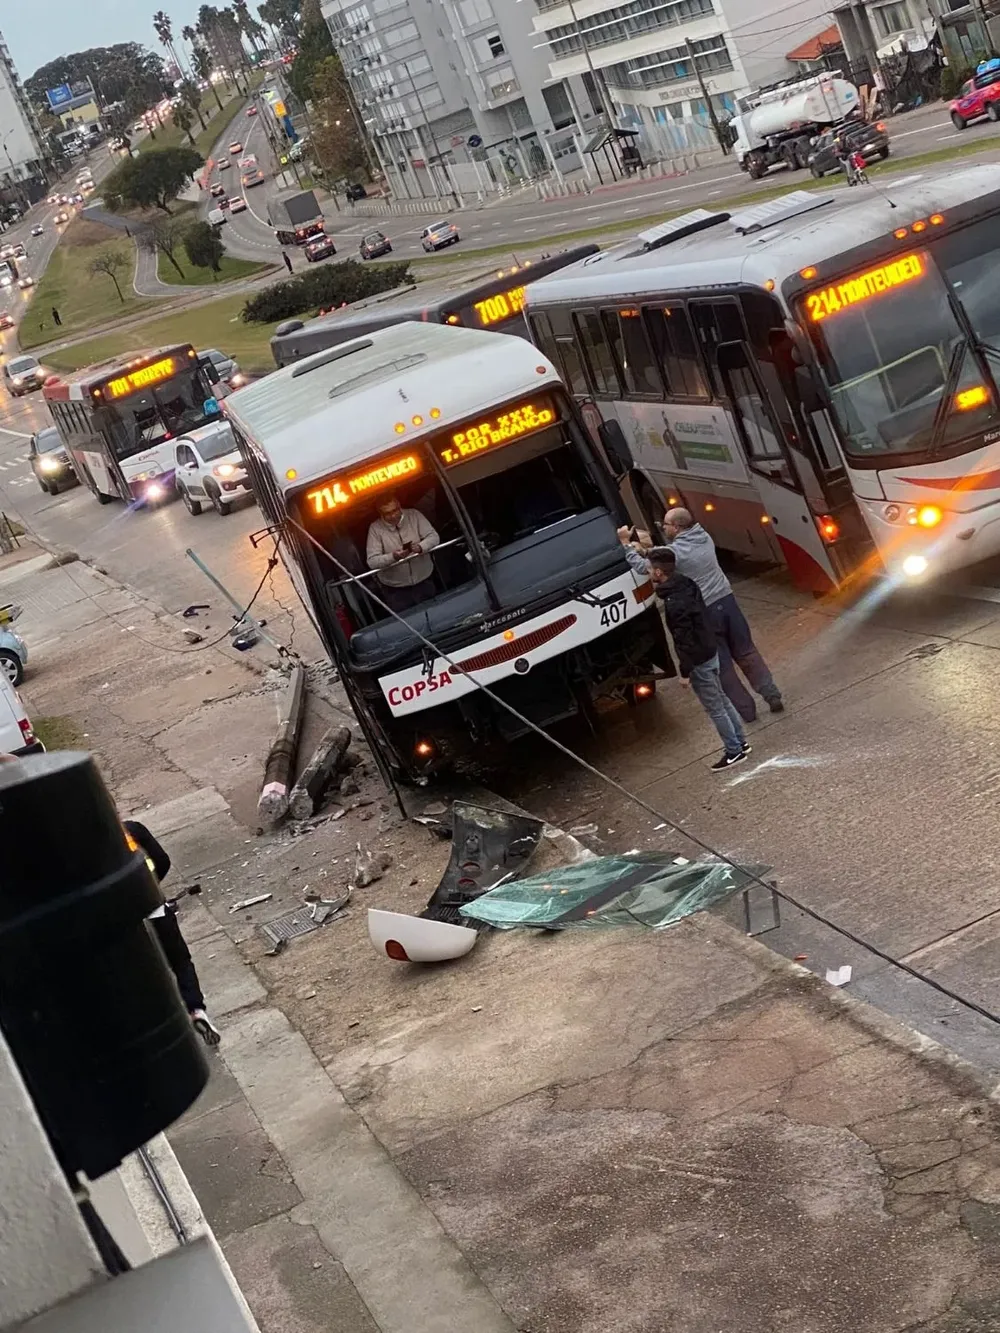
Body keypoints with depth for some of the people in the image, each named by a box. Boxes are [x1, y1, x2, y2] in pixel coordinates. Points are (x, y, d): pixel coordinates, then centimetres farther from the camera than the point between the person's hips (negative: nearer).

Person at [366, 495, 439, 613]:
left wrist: (420, 547, -31)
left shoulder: (414, 515, -9)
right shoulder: (375, 528, -13)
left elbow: (434, 537, -9)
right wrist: (393, 557, -36)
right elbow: (372, 561, -17)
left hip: (424, 581, 2)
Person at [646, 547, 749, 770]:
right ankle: (740, 742, 31)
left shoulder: (674, 603, -29)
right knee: (721, 701, 21)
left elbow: (683, 639, -25)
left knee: (714, 708, 4)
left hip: (699, 660, -9)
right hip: (710, 652, 9)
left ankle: (734, 751, 14)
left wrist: (685, 672, -16)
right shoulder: (686, 584, -2)